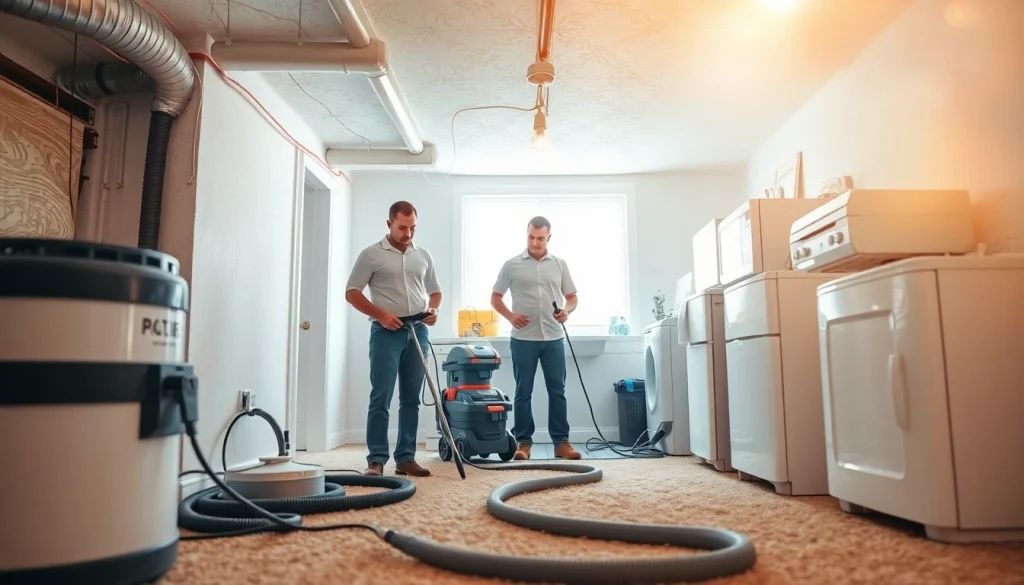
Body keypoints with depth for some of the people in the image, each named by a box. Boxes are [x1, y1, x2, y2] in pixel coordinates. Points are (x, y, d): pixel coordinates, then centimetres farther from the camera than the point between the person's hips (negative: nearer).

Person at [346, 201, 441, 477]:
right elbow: (352, 293, -2)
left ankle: (405, 458, 12)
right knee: (381, 398, -7)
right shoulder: (372, 254, -1)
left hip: (417, 332, 5)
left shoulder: (423, 255, 13)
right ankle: (376, 460, -1)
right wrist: (380, 314, -14)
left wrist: (433, 309, -1)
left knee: (411, 398, 6)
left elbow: (435, 291, 20)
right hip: (386, 332, -4)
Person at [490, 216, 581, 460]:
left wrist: (567, 310, -8)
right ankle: (523, 442, 11)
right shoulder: (512, 265, 2)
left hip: (554, 339, 2)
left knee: (557, 391, 4)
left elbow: (572, 297, 13)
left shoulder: (559, 265, 9)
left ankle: (561, 442, 10)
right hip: (523, 339, -2)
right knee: (523, 392, 3)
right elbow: (495, 297, 7)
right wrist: (510, 316, -9)